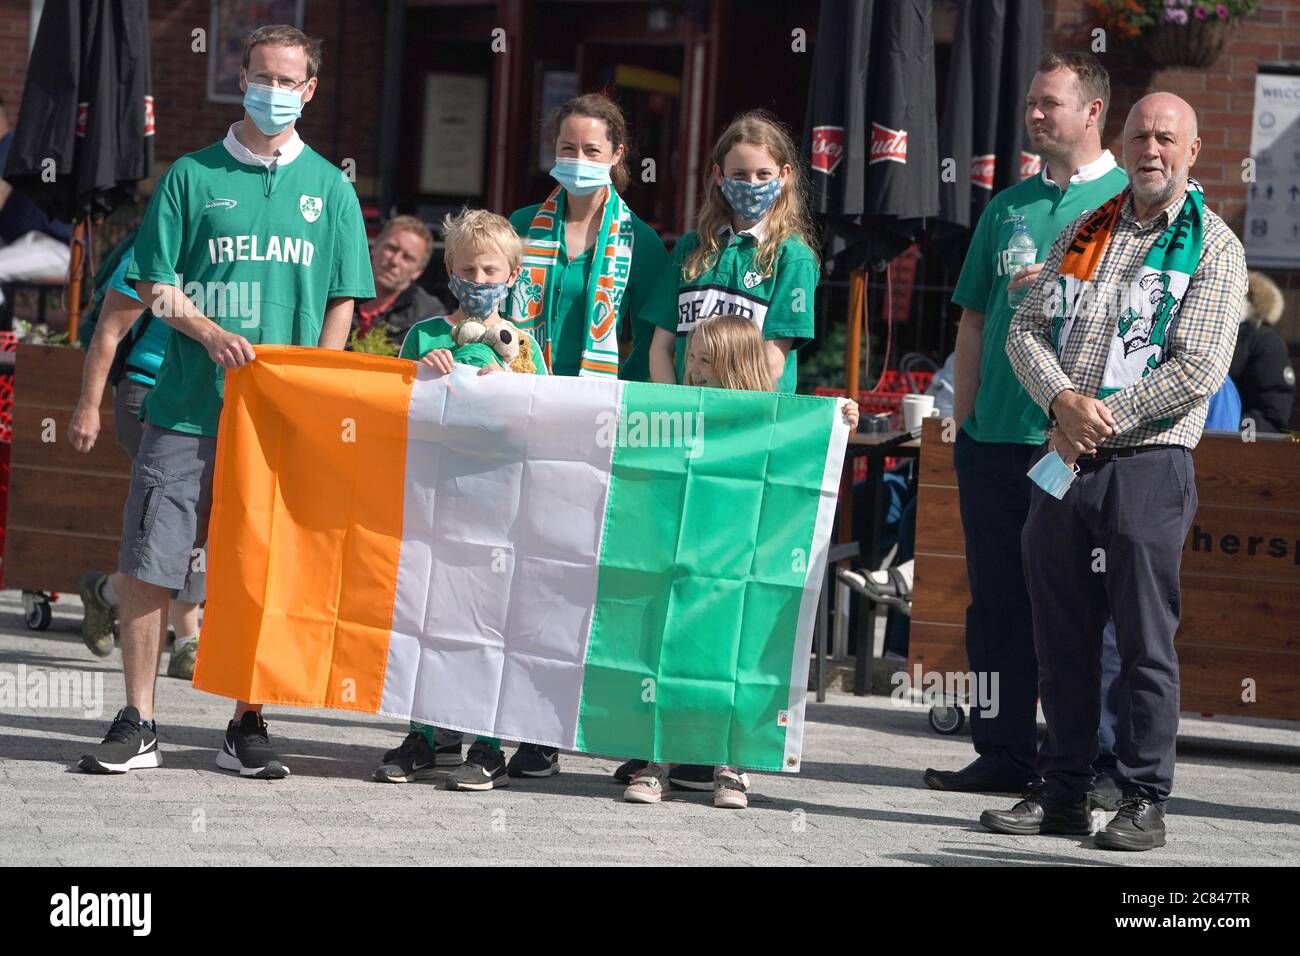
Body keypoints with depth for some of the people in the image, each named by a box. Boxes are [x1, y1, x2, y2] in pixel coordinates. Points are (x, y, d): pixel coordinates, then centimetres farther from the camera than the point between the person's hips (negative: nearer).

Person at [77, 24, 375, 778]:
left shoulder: (329, 188, 10)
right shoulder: (194, 176, 6)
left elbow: (342, 303, 9)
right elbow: (156, 286, 5)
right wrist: (212, 334, -13)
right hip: (187, 406, -1)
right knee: (150, 565, -4)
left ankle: (247, 724, 13)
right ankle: (138, 725, 3)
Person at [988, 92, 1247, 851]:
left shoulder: (1213, 247, 0)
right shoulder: (1084, 234, 15)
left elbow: (1200, 367, -10)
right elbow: (1027, 330, 10)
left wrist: (1104, 418, -12)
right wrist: (1062, 399, -10)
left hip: (1149, 463, -5)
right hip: (1065, 465, 5)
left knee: (1145, 639, -4)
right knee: (1063, 636, 7)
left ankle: (1146, 802, 1)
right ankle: (1063, 794, 15)